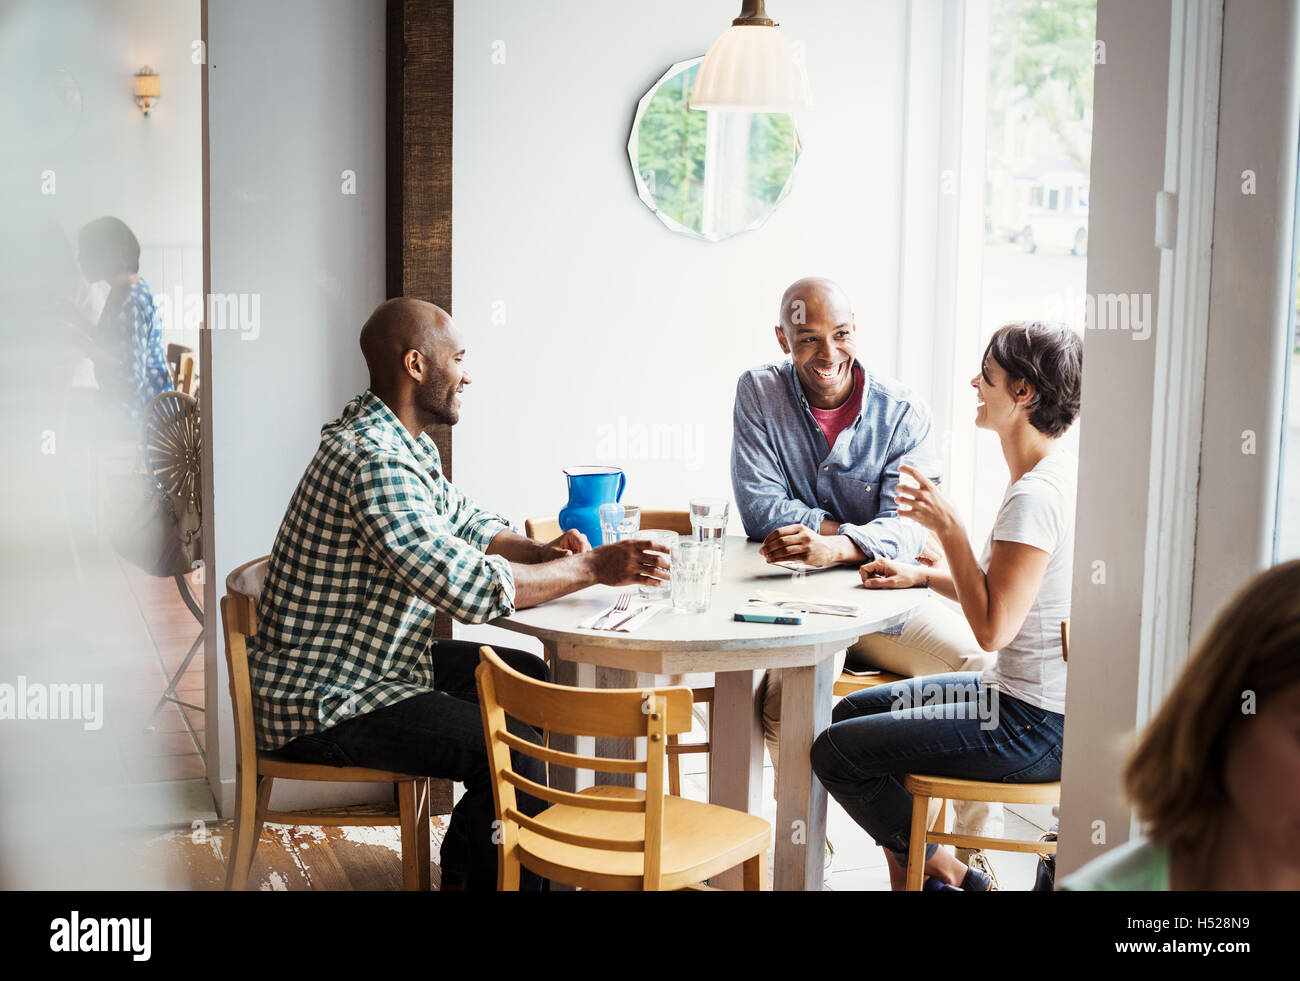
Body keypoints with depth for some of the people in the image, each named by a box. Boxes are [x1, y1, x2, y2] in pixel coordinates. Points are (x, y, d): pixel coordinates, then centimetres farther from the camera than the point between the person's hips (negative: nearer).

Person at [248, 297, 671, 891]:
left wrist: (544, 553, -3)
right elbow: (469, 586, -33)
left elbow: (468, 526, 18)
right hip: (322, 703, -11)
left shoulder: (406, 443, 9)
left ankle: (464, 866, 25)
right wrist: (593, 567, -24)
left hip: (379, 660, 11)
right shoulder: (374, 462, -27)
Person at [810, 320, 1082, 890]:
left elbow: (992, 627, -26)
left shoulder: (1037, 496, -24)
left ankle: (944, 872, 12)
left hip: (1034, 728, -11)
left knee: (834, 752, -7)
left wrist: (948, 526, -21)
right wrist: (924, 575, 8)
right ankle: (908, 870, 25)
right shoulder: (1044, 475, 9)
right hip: (1022, 696, 11)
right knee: (852, 711, 19)